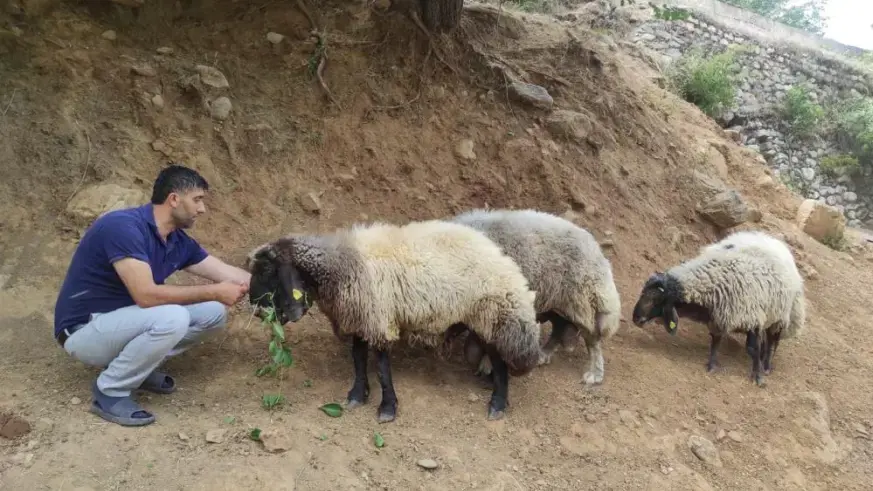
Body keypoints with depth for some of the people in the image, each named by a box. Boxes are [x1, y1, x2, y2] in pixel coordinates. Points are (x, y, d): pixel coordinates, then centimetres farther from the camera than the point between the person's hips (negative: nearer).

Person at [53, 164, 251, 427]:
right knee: (171, 318, -33)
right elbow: (146, 295, -32)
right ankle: (109, 392, -10)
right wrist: (214, 291, -25)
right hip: (84, 331, -8)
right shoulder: (123, 226, -26)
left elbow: (230, 274, 5)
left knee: (213, 311, -3)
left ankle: (135, 364, 9)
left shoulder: (178, 241, -1)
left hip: (124, 320, 8)